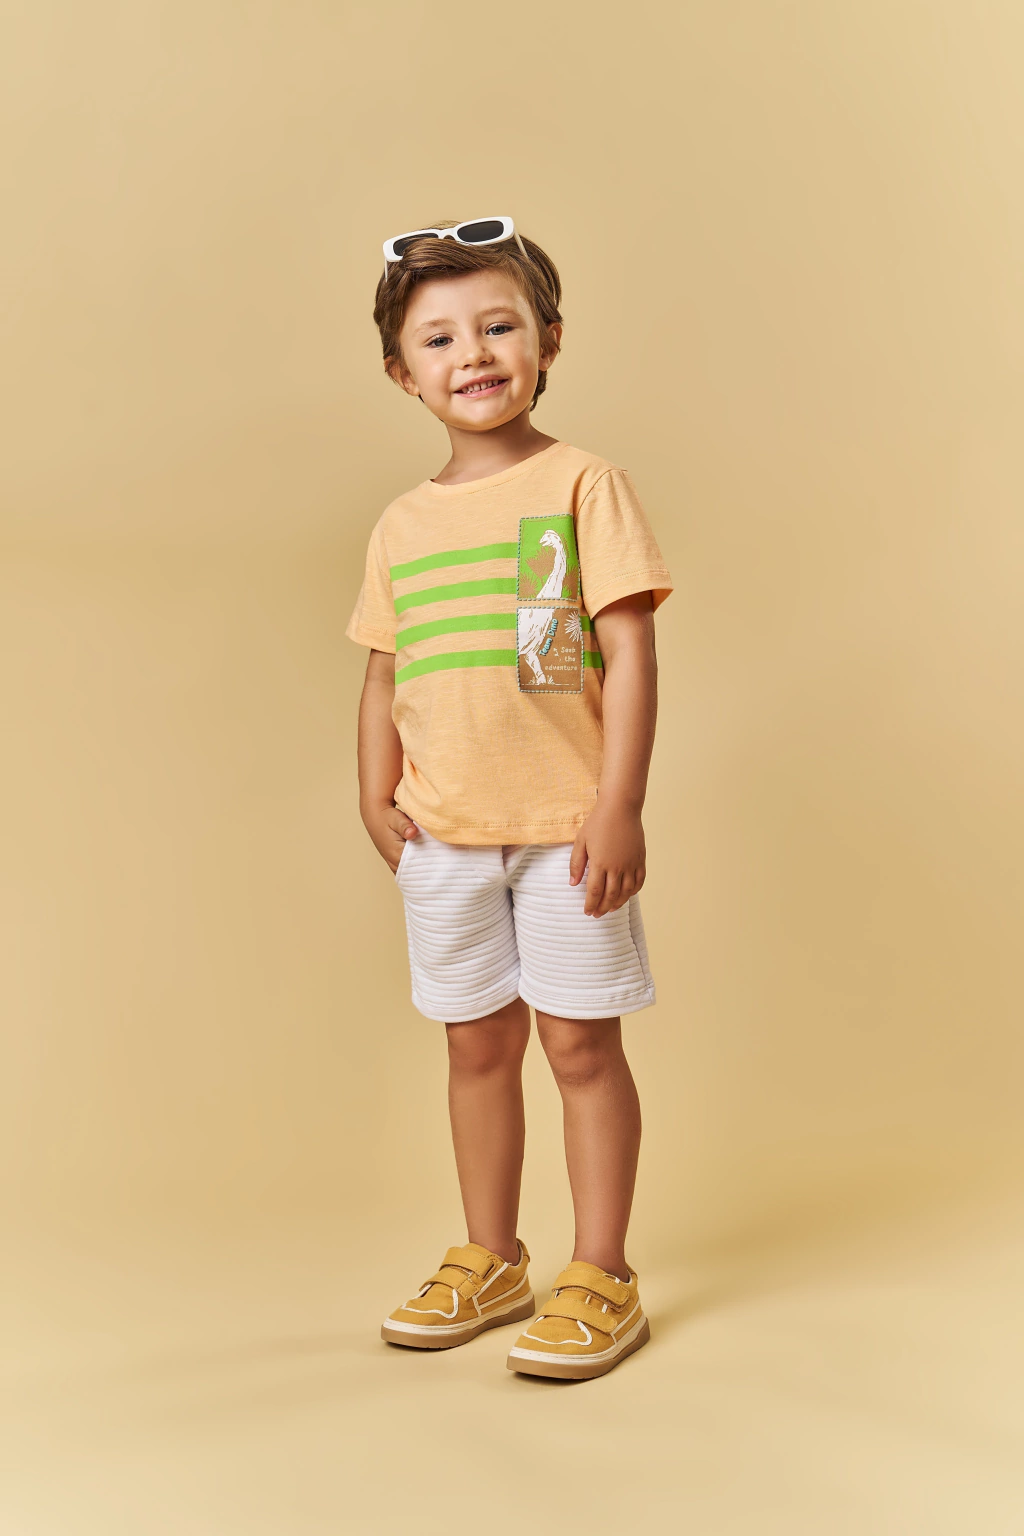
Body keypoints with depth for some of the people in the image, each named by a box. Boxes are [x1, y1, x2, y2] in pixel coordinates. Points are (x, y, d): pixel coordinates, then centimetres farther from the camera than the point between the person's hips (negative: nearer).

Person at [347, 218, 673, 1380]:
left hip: (564, 824, -4)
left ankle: (601, 1277, 16)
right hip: (442, 835, 5)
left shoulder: (582, 485, -5)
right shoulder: (403, 524, 10)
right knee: (477, 1043, 14)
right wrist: (377, 797, 5)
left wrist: (619, 806, -16)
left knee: (581, 1040, 2)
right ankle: (489, 1261, 29)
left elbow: (629, 654, -10)